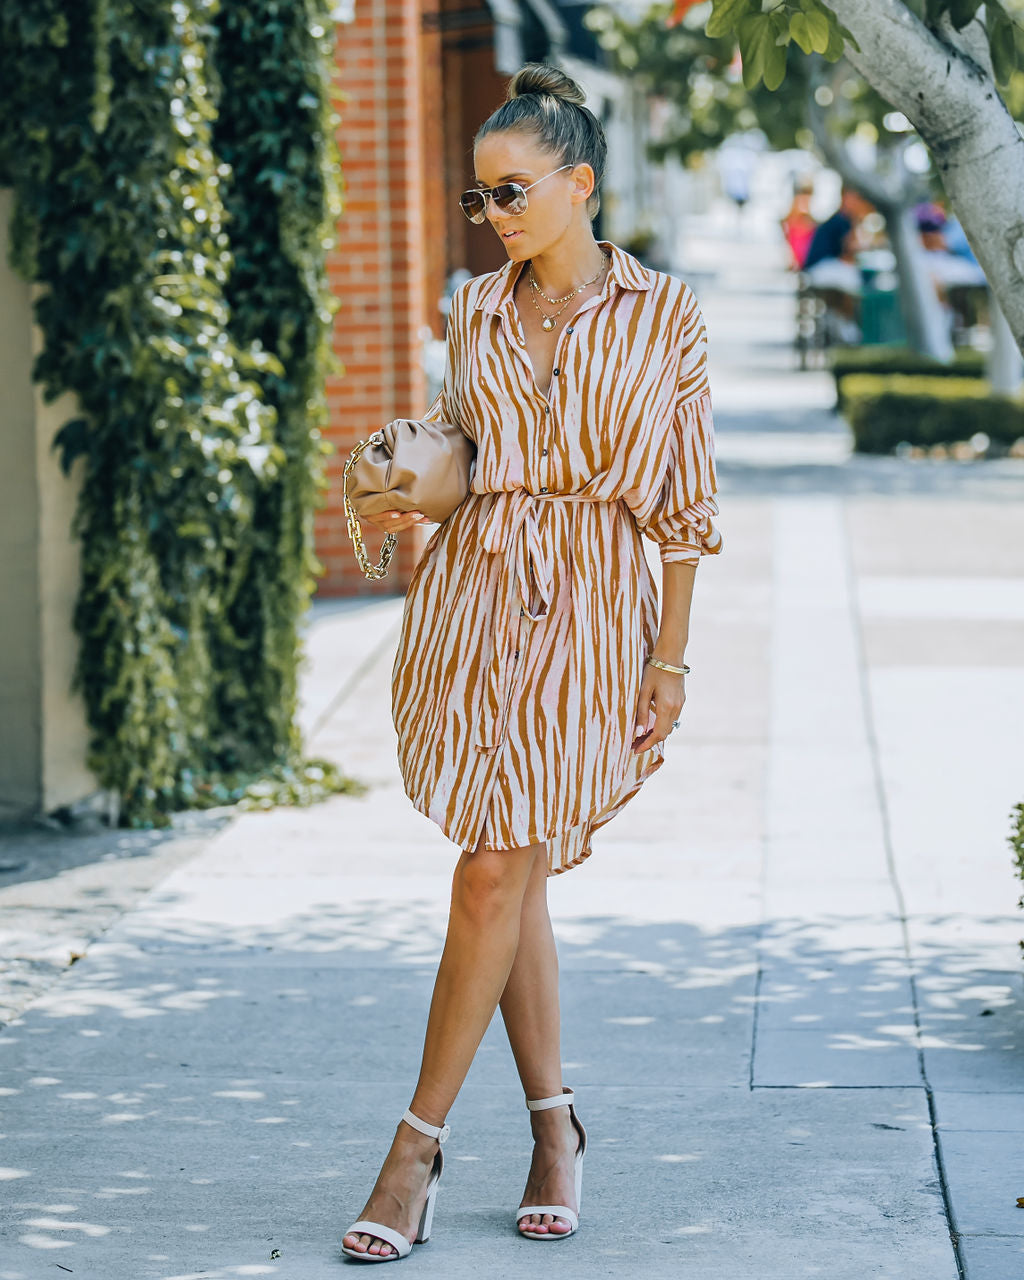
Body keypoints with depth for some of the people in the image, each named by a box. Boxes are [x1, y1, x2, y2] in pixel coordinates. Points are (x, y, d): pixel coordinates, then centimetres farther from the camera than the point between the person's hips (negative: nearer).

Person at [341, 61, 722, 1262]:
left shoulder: (663, 313, 0)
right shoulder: (476, 312, 9)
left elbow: (684, 499, 1)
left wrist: (671, 658, -2)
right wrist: (410, 490, 1)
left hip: (591, 611, -3)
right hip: (471, 596, 4)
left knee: (499, 868, -10)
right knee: (507, 870, 4)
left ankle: (418, 1142, -4)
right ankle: (553, 1125, 17)